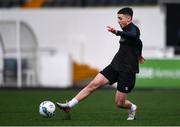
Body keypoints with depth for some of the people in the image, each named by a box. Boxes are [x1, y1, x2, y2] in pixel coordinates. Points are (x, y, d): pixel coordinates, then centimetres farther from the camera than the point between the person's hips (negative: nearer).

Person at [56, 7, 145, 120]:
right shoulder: (127, 30, 13)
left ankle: (132, 108, 30)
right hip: (115, 66, 8)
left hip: (127, 71, -8)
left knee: (119, 103, -4)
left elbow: (133, 36, -41)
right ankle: (69, 105, -10)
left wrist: (117, 32, -60)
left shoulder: (133, 29, -13)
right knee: (93, 84, -7)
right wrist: (138, 56, 54)